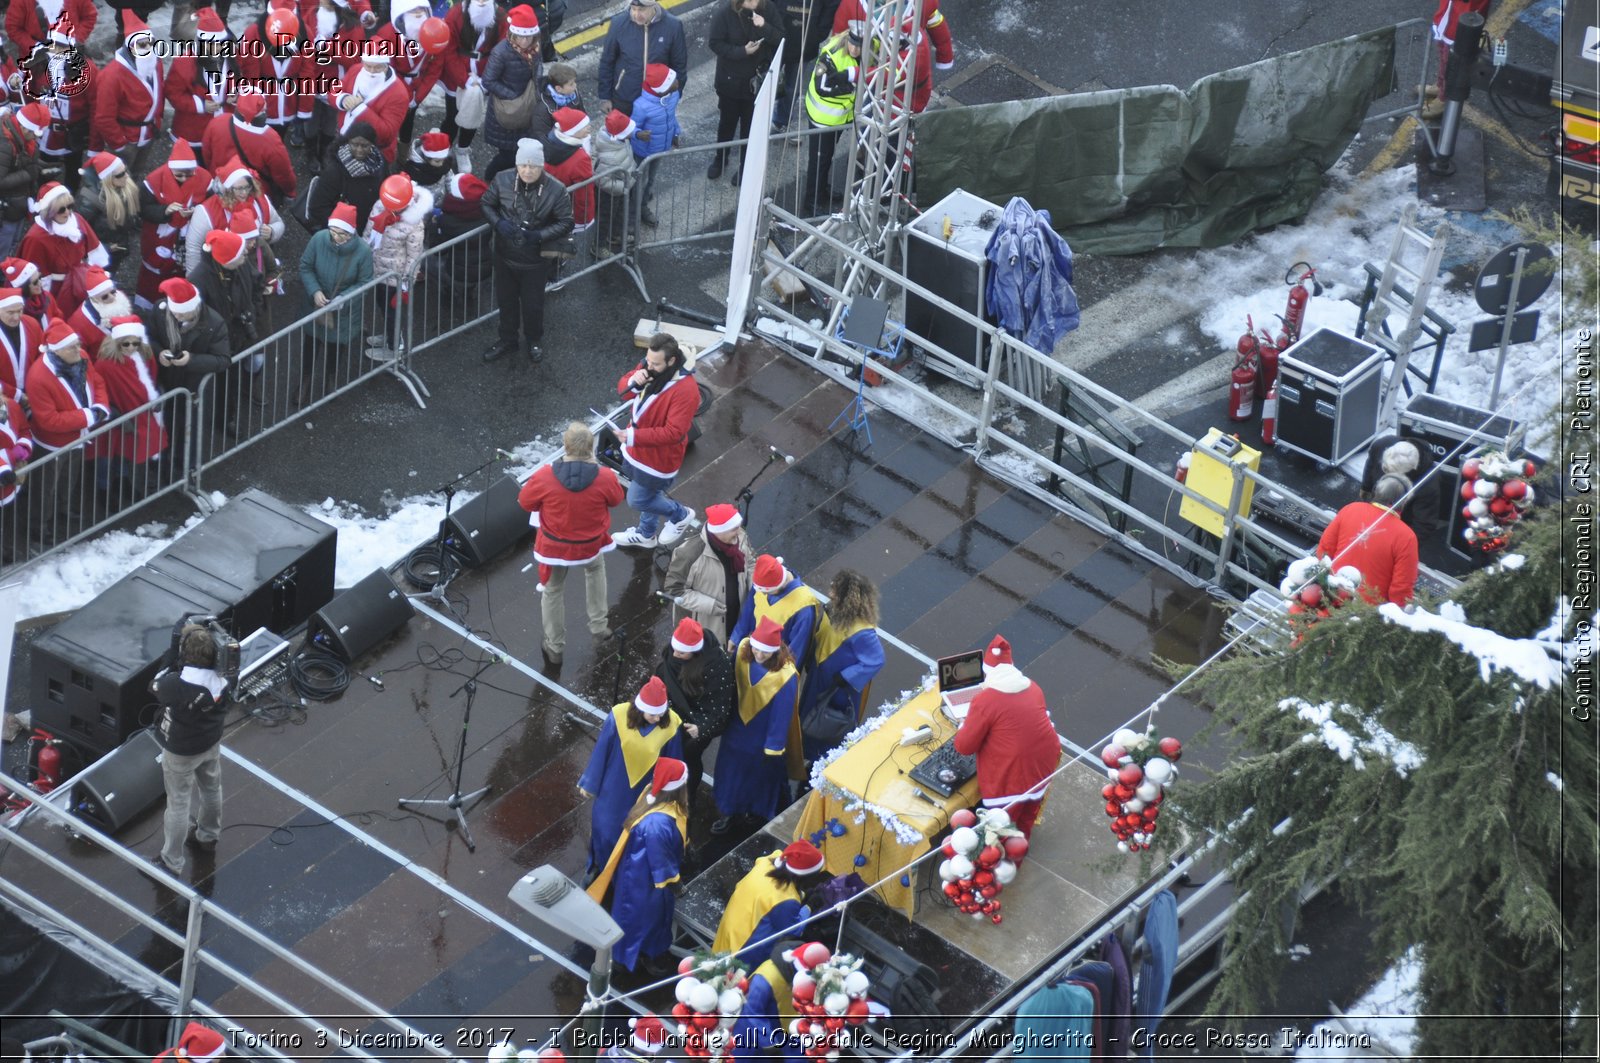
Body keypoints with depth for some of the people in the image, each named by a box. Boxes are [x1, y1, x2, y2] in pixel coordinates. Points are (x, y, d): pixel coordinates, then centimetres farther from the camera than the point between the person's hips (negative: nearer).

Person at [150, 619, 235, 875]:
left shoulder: (177, 685, -41)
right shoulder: (226, 675, -26)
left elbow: (155, 688, -20)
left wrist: (171, 663, -19)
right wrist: (210, 637, -15)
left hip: (181, 752, -5)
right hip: (212, 743, 5)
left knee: (179, 804, 14)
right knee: (211, 789, 29)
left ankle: (172, 862, 31)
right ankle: (208, 837, 55)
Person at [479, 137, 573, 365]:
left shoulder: (556, 190, -22)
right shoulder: (502, 180, -15)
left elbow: (566, 223, -12)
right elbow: (487, 204, 1)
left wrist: (539, 235, -25)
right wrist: (498, 223, -19)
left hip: (534, 260, -2)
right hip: (504, 256, 2)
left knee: (533, 304, 17)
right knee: (506, 300, 22)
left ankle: (534, 341, 44)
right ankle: (507, 340, 45)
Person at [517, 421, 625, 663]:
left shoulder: (545, 477, -27)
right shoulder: (604, 477, -25)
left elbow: (525, 502, -10)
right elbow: (616, 500, -2)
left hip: (555, 547, -1)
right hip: (591, 544, 1)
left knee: (553, 591, 23)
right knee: (595, 569, 37)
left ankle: (555, 647, 38)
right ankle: (599, 626, 40)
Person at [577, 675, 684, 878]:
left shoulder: (671, 725, -24)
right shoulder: (619, 716, -26)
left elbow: (673, 762, -9)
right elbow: (601, 750, -11)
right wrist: (590, 783, 0)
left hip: (645, 792, 0)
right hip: (614, 787, 0)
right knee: (604, 829, 20)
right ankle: (600, 870, 48)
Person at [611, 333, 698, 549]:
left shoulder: (684, 391, -34)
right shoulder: (649, 368, -10)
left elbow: (674, 433, -34)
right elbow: (622, 387, 2)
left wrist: (635, 436, -38)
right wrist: (633, 383, -23)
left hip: (659, 457, -7)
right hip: (638, 450, 7)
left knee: (637, 500, 6)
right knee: (649, 494, 27)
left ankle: (681, 515, 29)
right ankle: (646, 534, 50)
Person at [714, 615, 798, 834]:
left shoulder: (785, 675, -34)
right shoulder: (742, 650, -21)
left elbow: (782, 715, -22)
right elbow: (730, 683, -3)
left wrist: (773, 748, -13)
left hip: (763, 736, -4)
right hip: (738, 728, 4)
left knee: (761, 775, 21)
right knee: (732, 770, 23)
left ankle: (758, 811, 48)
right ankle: (730, 813, 46)